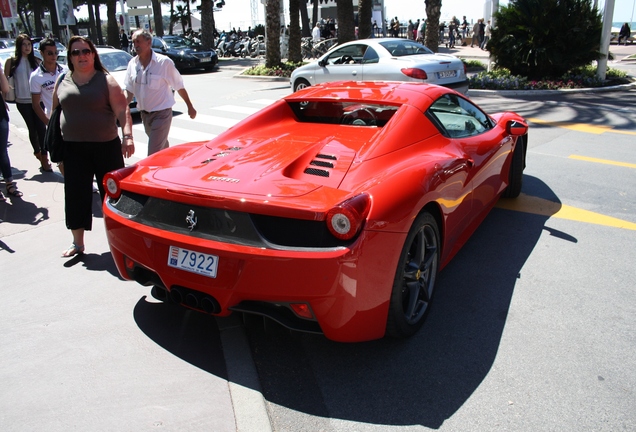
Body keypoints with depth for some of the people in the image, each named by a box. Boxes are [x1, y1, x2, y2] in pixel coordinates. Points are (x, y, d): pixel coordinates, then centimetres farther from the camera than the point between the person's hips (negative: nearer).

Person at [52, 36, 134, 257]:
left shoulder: (106, 80, -2)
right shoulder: (62, 82, 9)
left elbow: (122, 110, -11)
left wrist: (127, 136, -25)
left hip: (106, 146, -3)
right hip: (73, 148, 3)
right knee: (76, 195, 3)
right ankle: (77, 243, 15)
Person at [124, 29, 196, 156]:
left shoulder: (164, 62, -13)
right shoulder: (132, 64, 2)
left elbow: (179, 86, -5)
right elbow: (129, 91, 9)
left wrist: (190, 106, 0)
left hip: (161, 113, -6)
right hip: (144, 114, 6)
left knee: (154, 153, -10)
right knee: (163, 147, 22)